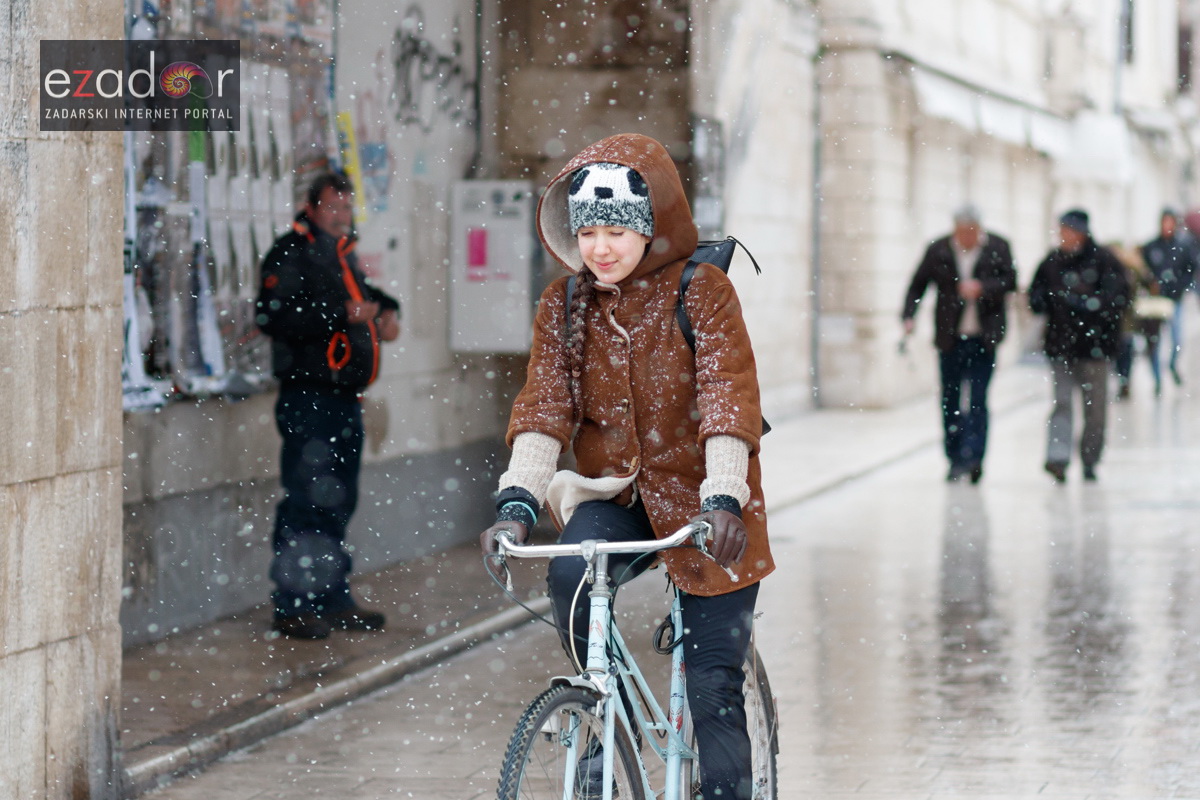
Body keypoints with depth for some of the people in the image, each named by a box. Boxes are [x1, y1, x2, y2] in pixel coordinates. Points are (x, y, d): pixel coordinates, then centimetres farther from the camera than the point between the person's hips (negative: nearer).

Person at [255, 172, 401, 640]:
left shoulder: (343, 257, 19)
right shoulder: (291, 254, -9)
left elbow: (364, 294, 39)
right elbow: (275, 315, -22)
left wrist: (385, 310, 17)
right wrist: (341, 315, -25)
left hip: (345, 400, 9)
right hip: (308, 399, -9)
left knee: (339, 503, 14)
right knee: (307, 501, -10)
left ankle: (335, 601, 21)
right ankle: (292, 607, -6)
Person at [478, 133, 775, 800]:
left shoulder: (703, 291, -11)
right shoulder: (565, 305, 0)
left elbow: (728, 396, -21)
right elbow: (544, 406, -9)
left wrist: (723, 500, -35)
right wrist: (518, 501, -24)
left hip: (701, 503, -3)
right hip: (616, 494, 3)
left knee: (714, 689, -5)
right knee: (572, 574, -30)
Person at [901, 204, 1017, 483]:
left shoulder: (997, 247, 0)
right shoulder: (938, 250, 1)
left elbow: (1010, 281, -2)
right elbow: (918, 285, 3)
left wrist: (982, 288, -18)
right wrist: (909, 316, -10)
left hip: (983, 338, -2)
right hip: (950, 337, 2)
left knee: (977, 400, -10)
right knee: (950, 399, 6)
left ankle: (973, 457, -12)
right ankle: (955, 458, 15)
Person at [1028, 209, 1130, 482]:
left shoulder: (1104, 261, -4)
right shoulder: (1052, 262, 9)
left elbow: (1118, 297, -11)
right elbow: (1036, 294, 20)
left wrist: (1088, 304, -22)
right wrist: (1039, 301, -3)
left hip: (1094, 344, -2)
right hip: (1060, 344, 2)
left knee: (1095, 406, 4)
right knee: (1062, 401, -8)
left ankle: (1089, 462, 15)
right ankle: (1057, 457, -16)